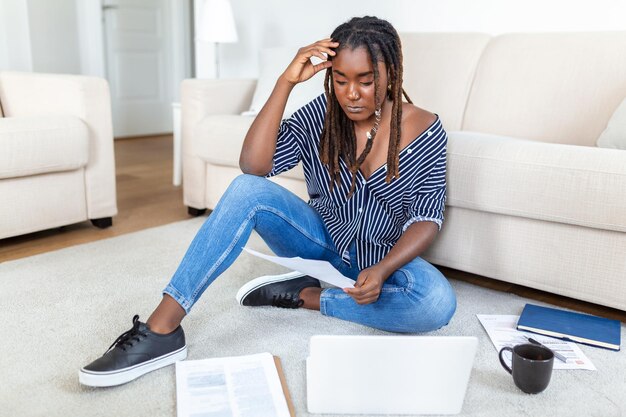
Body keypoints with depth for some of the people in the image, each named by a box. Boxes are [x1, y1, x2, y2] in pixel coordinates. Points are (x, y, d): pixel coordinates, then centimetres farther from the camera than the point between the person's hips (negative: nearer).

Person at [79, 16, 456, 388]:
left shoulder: (426, 130, -13)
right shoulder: (321, 115, -10)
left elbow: (426, 218, -12)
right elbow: (254, 165, -23)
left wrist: (381, 270, -29)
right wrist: (286, 82, -28)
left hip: (381, 258, 0)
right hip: (320, 239, 1)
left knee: (439, 303, -34)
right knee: (247, 189, -27)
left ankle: (306, 295, -16)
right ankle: (162, 330, -31)